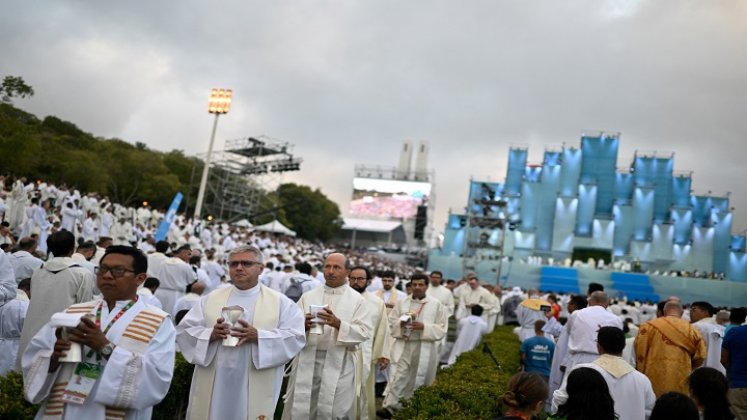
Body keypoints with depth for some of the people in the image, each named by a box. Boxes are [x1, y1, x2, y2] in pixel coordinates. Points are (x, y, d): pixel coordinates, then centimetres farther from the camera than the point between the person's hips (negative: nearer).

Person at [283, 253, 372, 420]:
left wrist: (338, 324, -23)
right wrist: (303, 325, -21)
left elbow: (366, 332, -9)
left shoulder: (357, 299, 1)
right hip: (307, 362, 2)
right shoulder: (308, 296, 8)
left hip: (339, 364, -2)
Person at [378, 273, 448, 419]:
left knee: (418, 379, 8)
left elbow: (442, 329, -3)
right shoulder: (402, 302, 7)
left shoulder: (436, 305, 0)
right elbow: (391, 321, 8)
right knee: (398, 377, -6)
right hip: (403, 346, 1)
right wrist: (400, 323, -13)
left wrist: (424, 327, -16)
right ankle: (389, 407, -7)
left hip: (424, 349, -1)